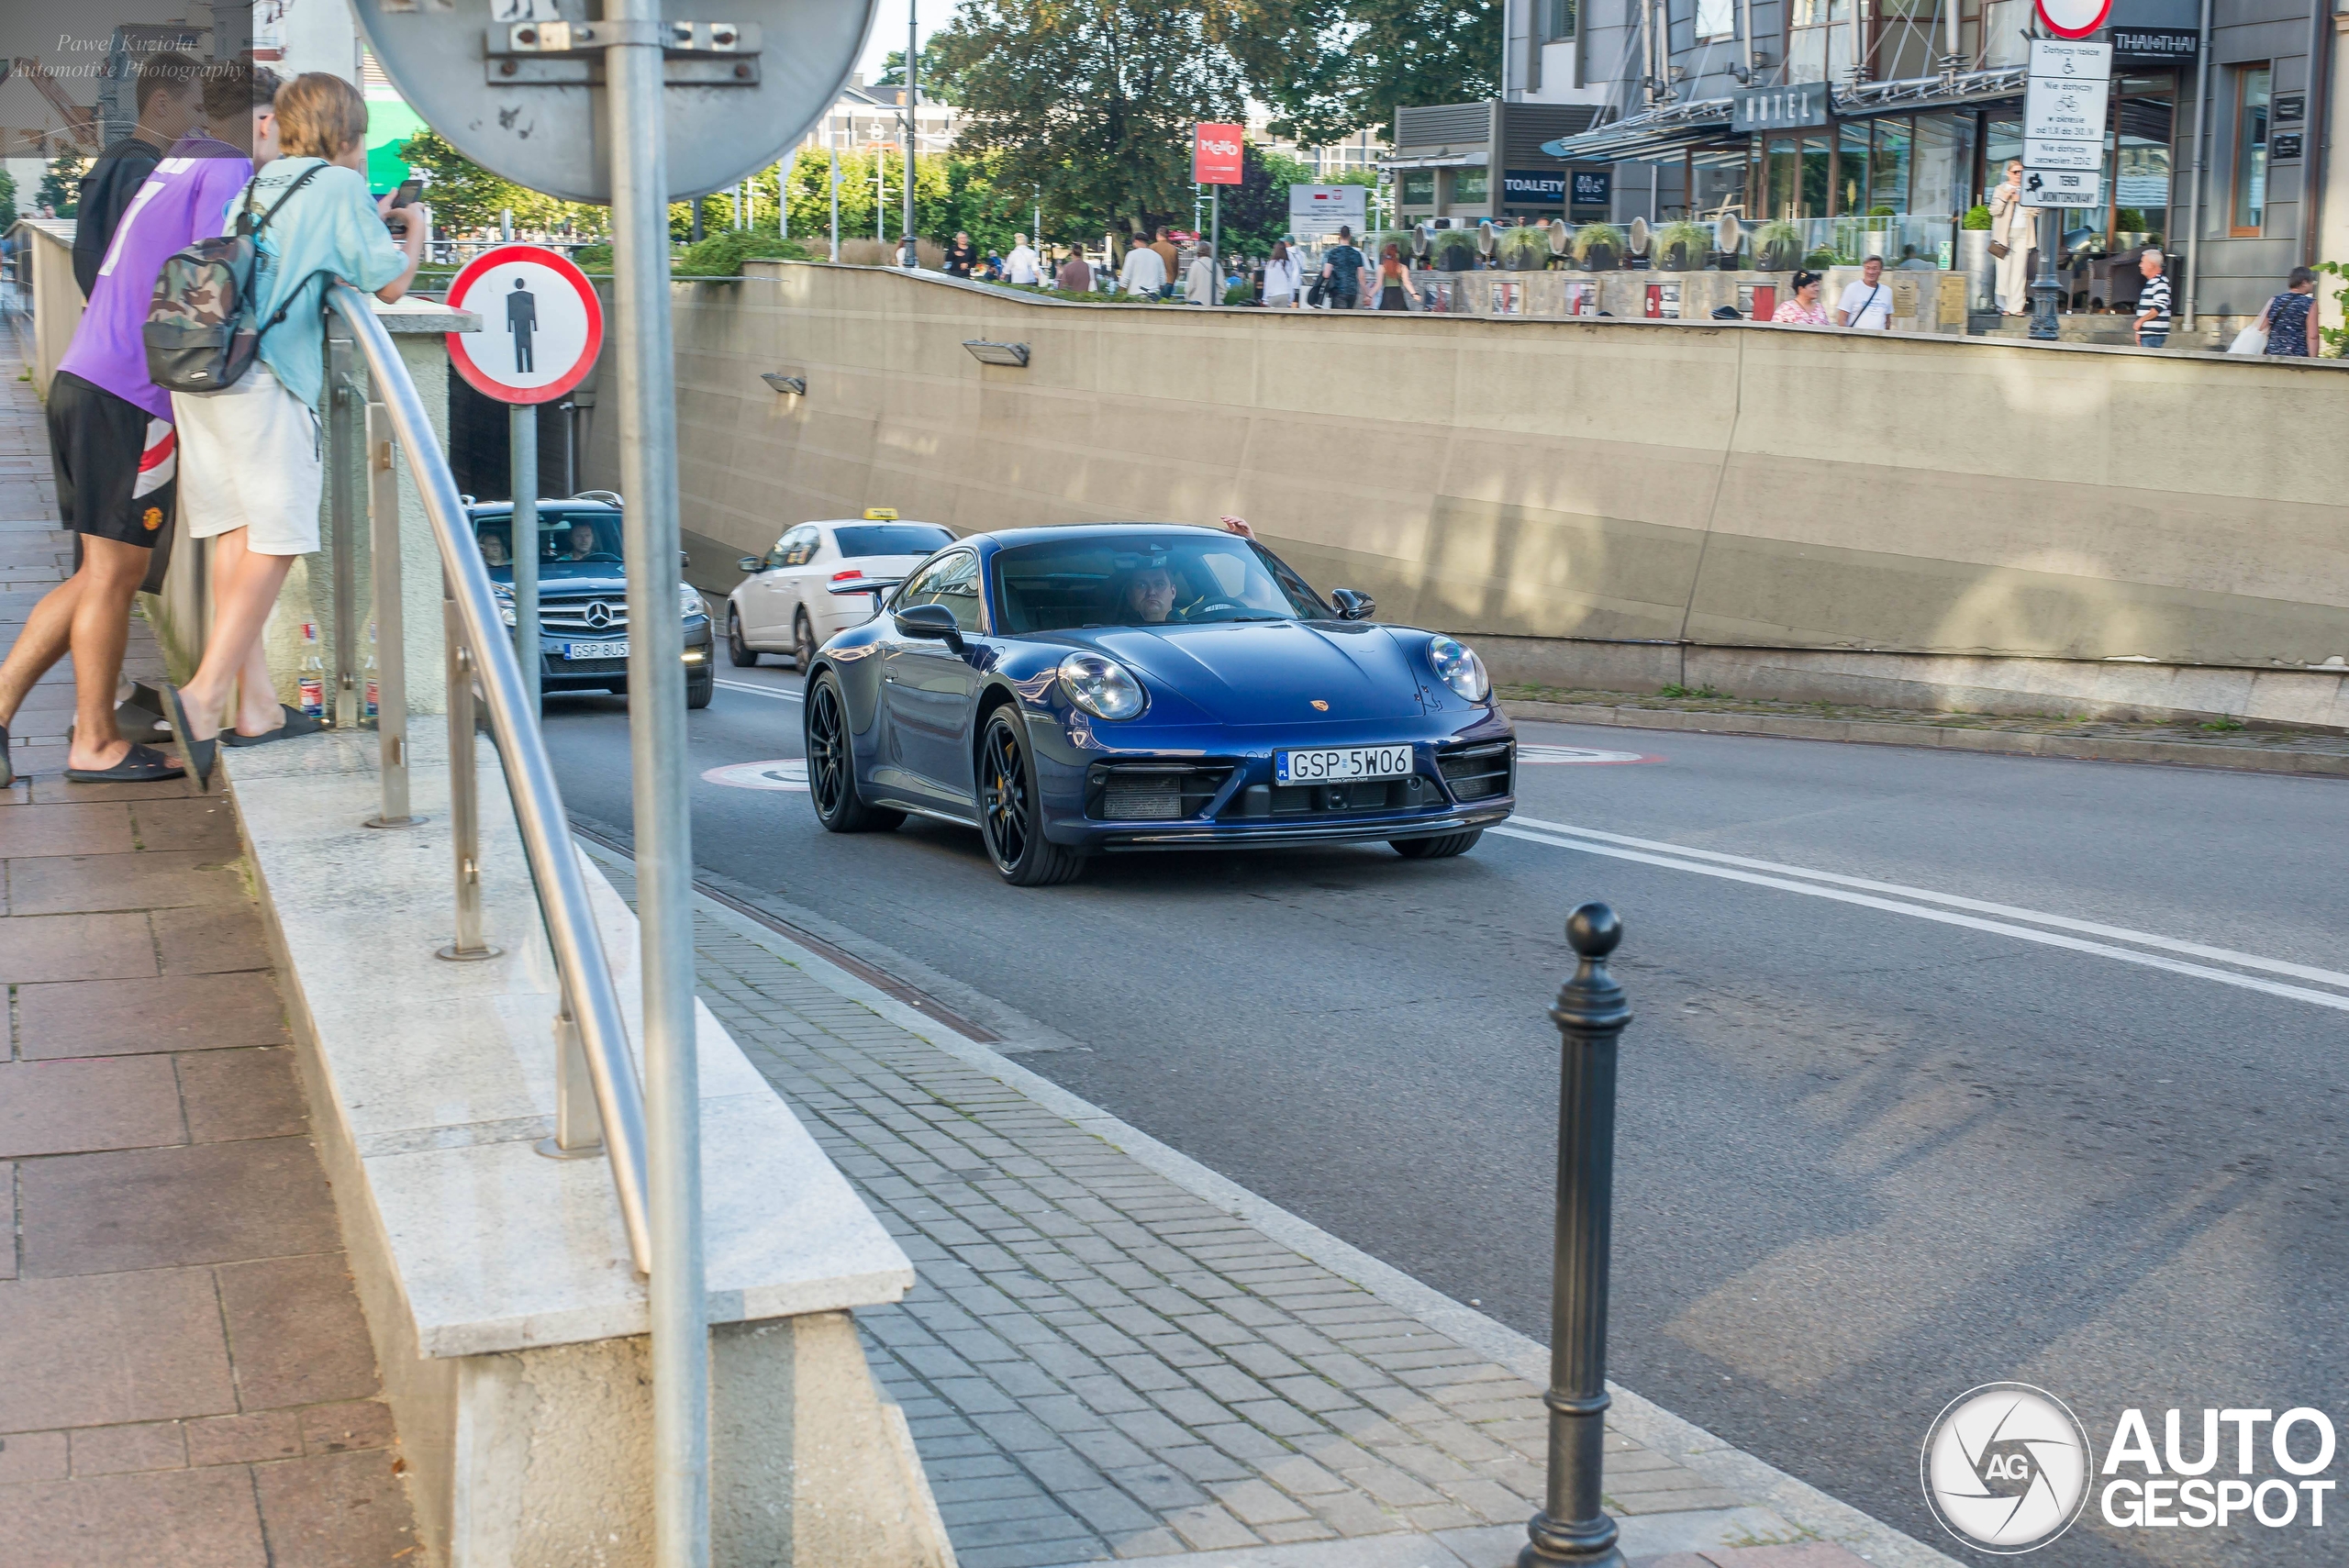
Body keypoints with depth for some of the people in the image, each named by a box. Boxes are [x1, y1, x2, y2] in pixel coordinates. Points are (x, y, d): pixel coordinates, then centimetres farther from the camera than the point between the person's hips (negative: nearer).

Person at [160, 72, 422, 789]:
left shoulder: (259, 181, 22)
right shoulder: (338, 186, 2)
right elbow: (389, 284, 5)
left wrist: (369, 222, 39)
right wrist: (412, 242, 26)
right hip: (262, 377, -8)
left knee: (234, 528, 11)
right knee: (275, 537, -6)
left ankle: (253, 692, 15)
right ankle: (206, 694, -16)